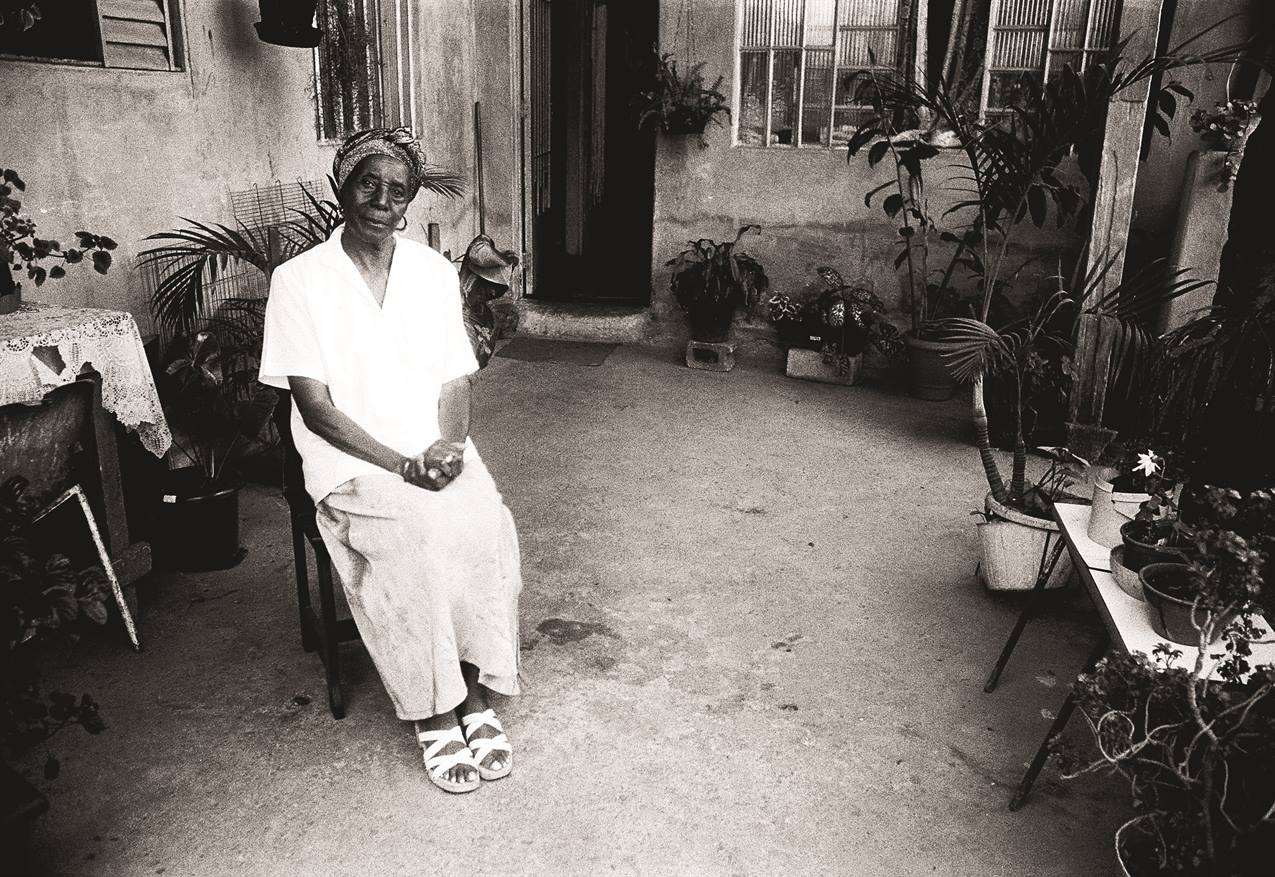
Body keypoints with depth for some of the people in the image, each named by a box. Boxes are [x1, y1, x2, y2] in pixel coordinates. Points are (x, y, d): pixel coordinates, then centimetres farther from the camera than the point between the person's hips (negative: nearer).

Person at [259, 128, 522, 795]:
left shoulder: (435, 272, 9)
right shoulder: (299, 280, -3)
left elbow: (454, 382, 8)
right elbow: (316, 408, -8)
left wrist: (447, 447, -14)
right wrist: (402, 465, -19)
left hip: (437, 450, 4)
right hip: (351, 463, -3)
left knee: (486, 522, -26)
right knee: (420, 533, -31)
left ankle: (476, 695, -11)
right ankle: (433, 715, -14)